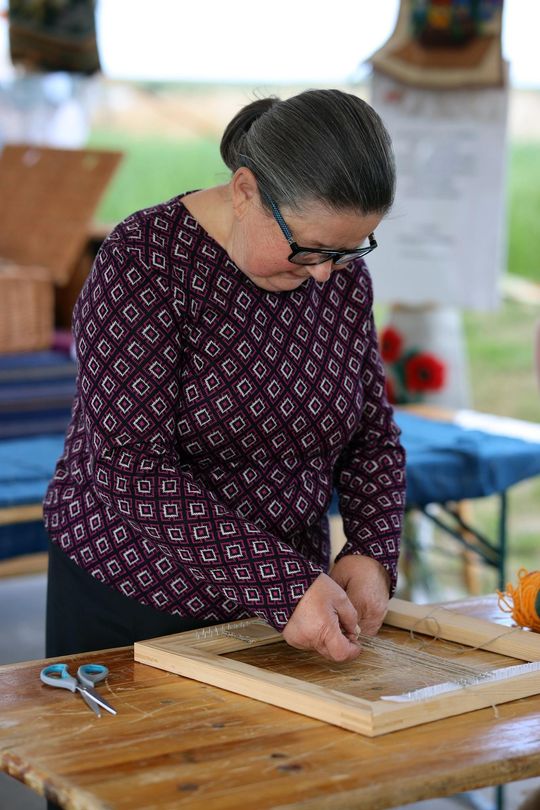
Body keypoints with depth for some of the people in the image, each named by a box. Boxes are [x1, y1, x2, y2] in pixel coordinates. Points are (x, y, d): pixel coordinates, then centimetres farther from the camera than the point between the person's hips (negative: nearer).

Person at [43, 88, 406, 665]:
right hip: (131, 592, -4)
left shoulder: (342, 273, -3)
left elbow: (374, 433, 6)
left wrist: (373, 553, -12)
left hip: (282, 583, 5)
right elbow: (131, 469, -26)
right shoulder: (144, 261, -20)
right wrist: (285, 585, -31)